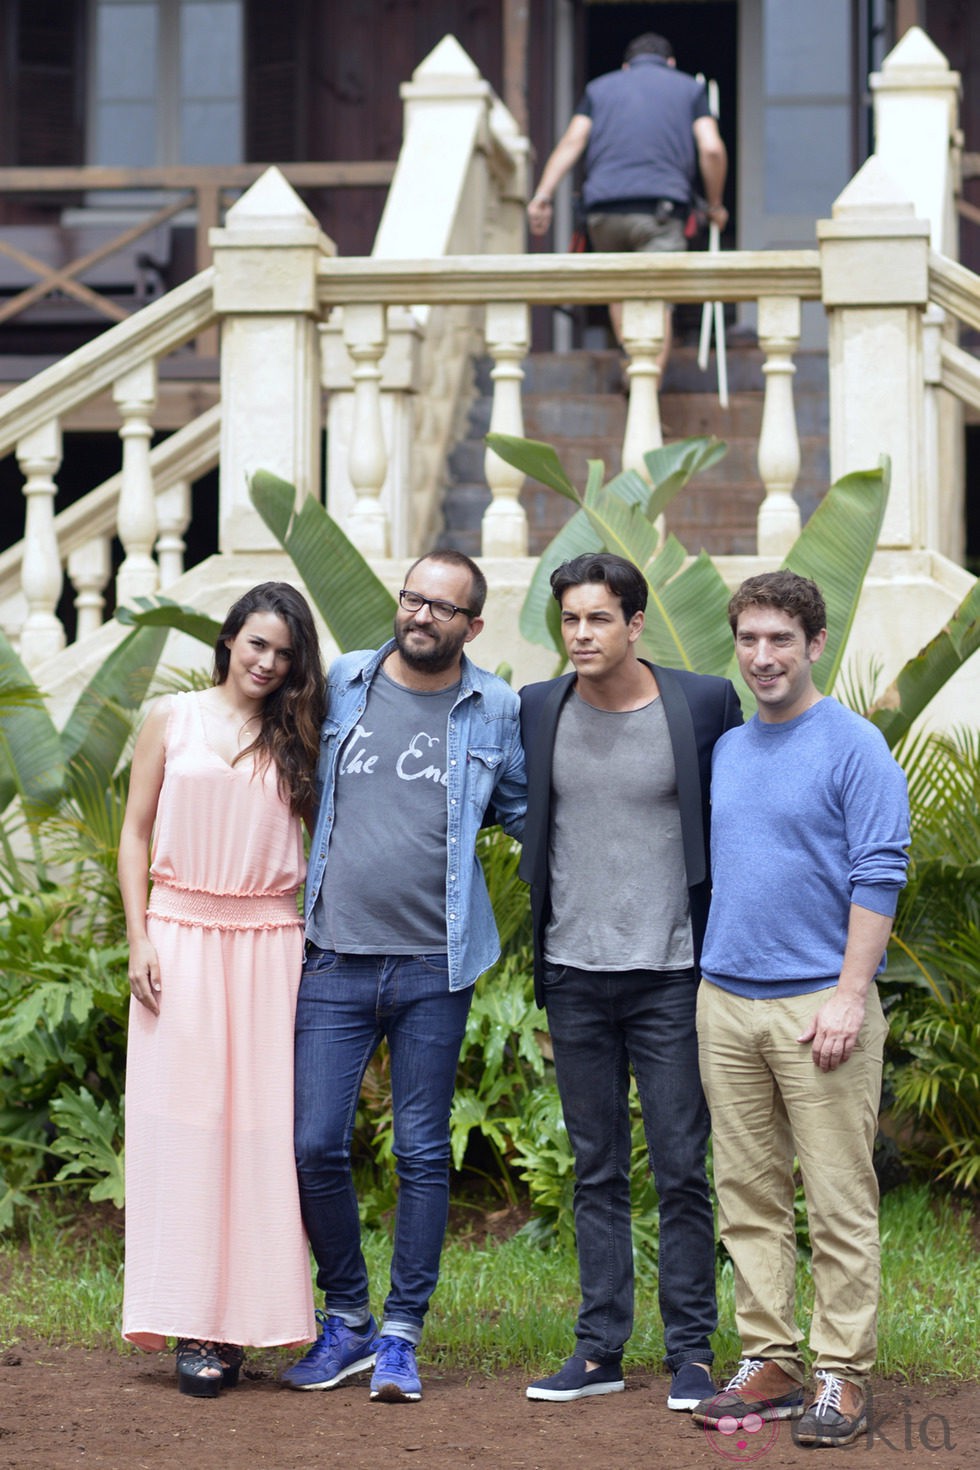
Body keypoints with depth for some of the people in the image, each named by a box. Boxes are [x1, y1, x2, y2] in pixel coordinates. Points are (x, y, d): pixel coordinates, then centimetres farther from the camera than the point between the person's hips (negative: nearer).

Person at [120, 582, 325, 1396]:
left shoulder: (296, 738, 10)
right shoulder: (172, 719, 6)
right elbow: (136, 833, 7)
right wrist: (139, 939, -1)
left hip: (269, 943, 1)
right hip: (182, 933, -1)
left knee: (261, 1124, -1)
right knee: (183, 1122, -3)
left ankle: (241, 1317, 4)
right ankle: (193, 1327, 0)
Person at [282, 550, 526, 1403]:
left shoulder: (495, 710, 2)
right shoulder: (341, 685, 7)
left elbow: (525, 812, 15)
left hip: (434, 967, -1)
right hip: (335, 958, 1)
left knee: (423, 1155, 3)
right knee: (316, 1147, -2)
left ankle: (401, 1336, 13)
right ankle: (346, 1319, 17)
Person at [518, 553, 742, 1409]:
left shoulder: (704, 704, -5)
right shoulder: (538, 711, 3)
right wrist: (539, 965, 9)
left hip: (669, 975, -3)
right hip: (575, 976, 3)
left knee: (682, 1170, 0)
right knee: (597, 1171, 10)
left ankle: (692, 1353, 9)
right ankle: (600, 1351, 16)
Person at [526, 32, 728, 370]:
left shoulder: (600, 87, 22)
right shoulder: (690, 88, 18)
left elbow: (571, 142, 7)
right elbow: (712, 149, 4)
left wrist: (543, 195, -1)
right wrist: (715, 206, 16)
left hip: (603, 208, 2)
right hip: (661, 207, -2)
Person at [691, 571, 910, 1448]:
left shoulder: (854, 746, -5)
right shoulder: (725, 751, 15)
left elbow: (878, 877, -10)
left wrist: (850, 995, -17)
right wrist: (708, 976, 13)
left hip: (819, 1004, -6)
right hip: (727, 1004, 6)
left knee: (840, 1203, -2)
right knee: (748, 1196, 8)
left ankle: (842, 1375, 2)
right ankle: (770, 1360, 15)